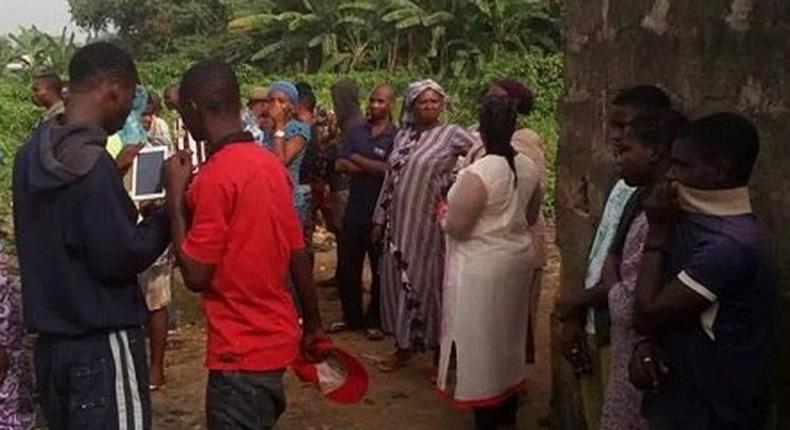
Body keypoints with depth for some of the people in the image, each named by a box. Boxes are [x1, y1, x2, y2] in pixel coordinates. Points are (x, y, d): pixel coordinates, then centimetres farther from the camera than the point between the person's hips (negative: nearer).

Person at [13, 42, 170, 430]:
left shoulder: (32, 153, 6)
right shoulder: (92, 164, -21)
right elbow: (120, 259, -20)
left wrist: (114, 171, 11)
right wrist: (168, 215, -7)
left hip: (50, 340, 9)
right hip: (101, 345, -9)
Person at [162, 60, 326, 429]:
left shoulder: (216, 176, -19)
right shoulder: (270, 163, 4)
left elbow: (195, 275, -18)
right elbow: (298, 255, 8)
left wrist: (175, 195, -10)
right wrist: (313, 325, 17)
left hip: (242, 349, -8)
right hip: (276, 336, 8)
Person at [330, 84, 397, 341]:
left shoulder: (396, 137, -6)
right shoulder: (357, 132, 8)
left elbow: (391, 170, -19)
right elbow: (340, 165, -2)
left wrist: (358, 159, -8)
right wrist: (375, 169, -13)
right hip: (354, 211, 5)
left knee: (380, 271, 8)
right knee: (347, 269, 11)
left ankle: (375, 320, 21)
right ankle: (352, 316, 26)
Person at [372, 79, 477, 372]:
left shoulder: (452, 134, -6)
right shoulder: (403, 135, 11)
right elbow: (390, 180, 14)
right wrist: (380, 219, 13)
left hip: (429, 224, -6)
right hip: (399, 223, 6)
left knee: (429, 284, 0)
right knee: (398, 282, 11)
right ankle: (403, 346, 25)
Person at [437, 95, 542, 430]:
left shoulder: (477, 173, -23)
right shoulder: (529, 167, 0)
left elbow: (456, 227, -19)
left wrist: (443, 214, 1)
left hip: (482, 266, -7)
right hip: (518, 257, 8)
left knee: (480, 340, 5)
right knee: (507, 336, 19)